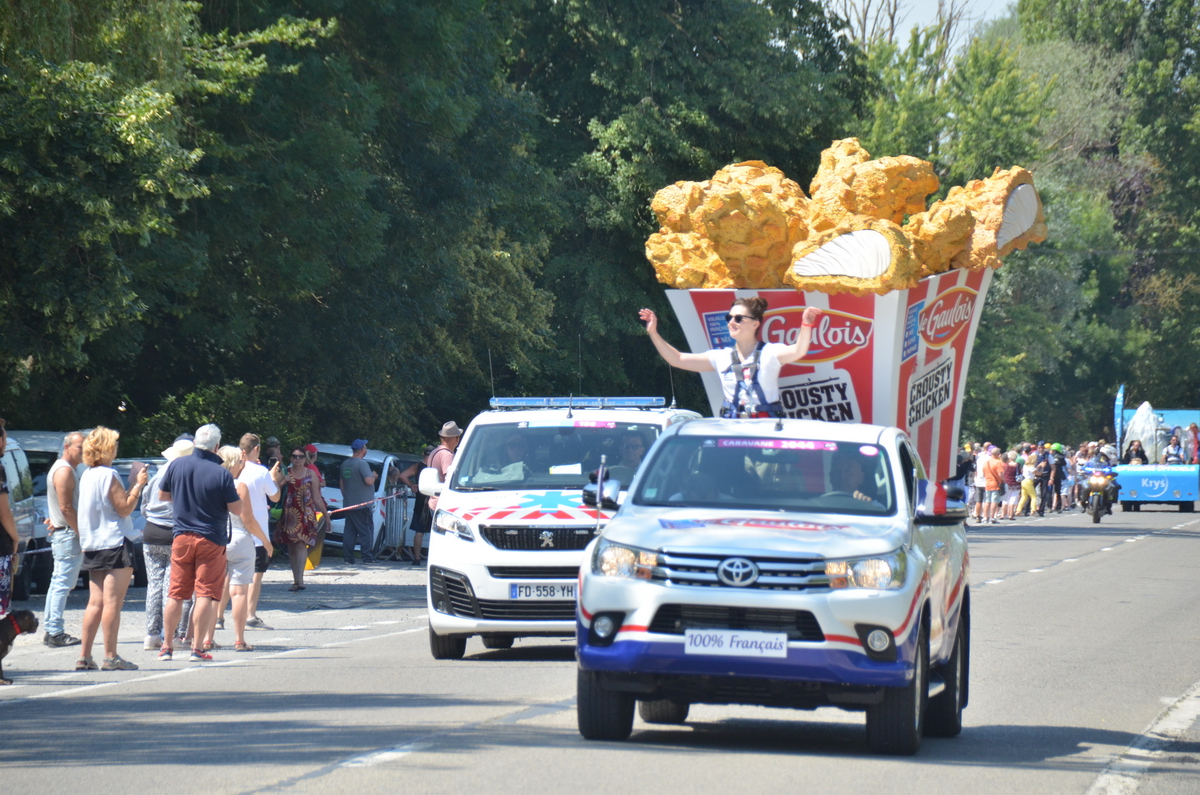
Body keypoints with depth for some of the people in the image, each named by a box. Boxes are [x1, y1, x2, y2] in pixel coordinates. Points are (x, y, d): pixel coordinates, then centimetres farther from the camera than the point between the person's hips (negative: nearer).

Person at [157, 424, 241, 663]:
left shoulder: (177, 465, -4)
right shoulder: (221, 474, -16)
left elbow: (163, 495, 10)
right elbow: (236, 508, -9)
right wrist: (235, 490, 9)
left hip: (182, 537, 4)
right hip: (211, 540, -4)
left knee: (176, 594, 12)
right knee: (205, 594, 0)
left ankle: (167, 646, 17)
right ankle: (197, 649, -3)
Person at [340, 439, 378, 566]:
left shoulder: (345, 464, 12)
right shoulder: (362, 464, -14)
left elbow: (341, 483, 20)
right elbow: (369, 481, -23)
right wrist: (374, 476, -2)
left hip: (348, 504, 7)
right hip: (362, 504, -7)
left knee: (349, 531, 8)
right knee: (366, 531, -3)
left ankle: (348, 558, 6)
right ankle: (367, 558, -6)